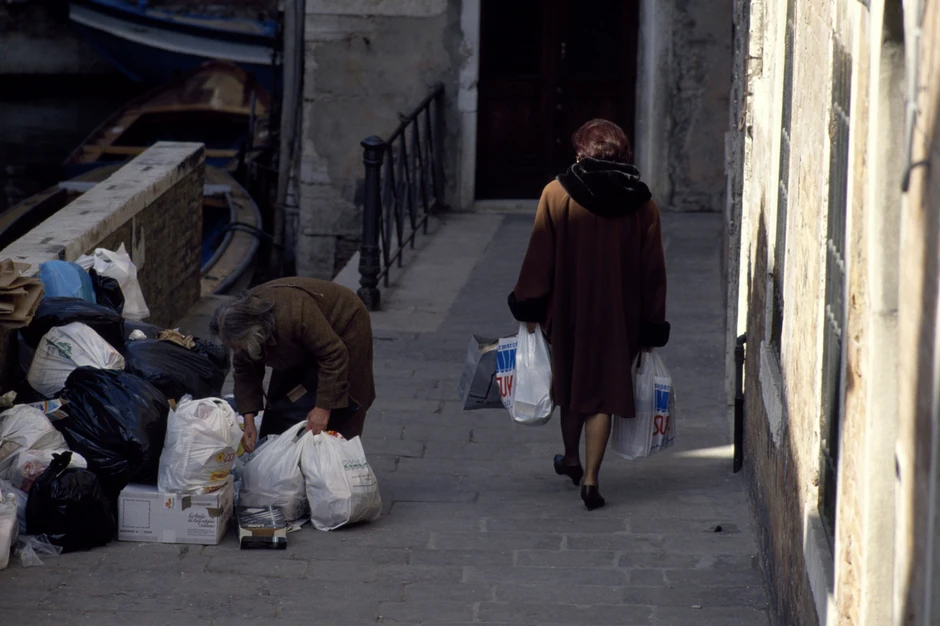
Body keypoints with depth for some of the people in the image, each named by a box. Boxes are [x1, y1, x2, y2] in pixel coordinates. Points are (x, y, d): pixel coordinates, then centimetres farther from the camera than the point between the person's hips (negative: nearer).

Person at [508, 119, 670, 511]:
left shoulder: (557, 194, -7)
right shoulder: (641, 203, -2)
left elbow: (540, 255, -6)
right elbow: (653, 271, 1)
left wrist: (530, 308, 3)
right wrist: (651, 329, 7)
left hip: (568, 310, 0)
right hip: (619, 316, 0)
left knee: (571, 380, 20)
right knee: (604, 392, 4)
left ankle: (571, 459, 38)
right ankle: (590, 478, -5)